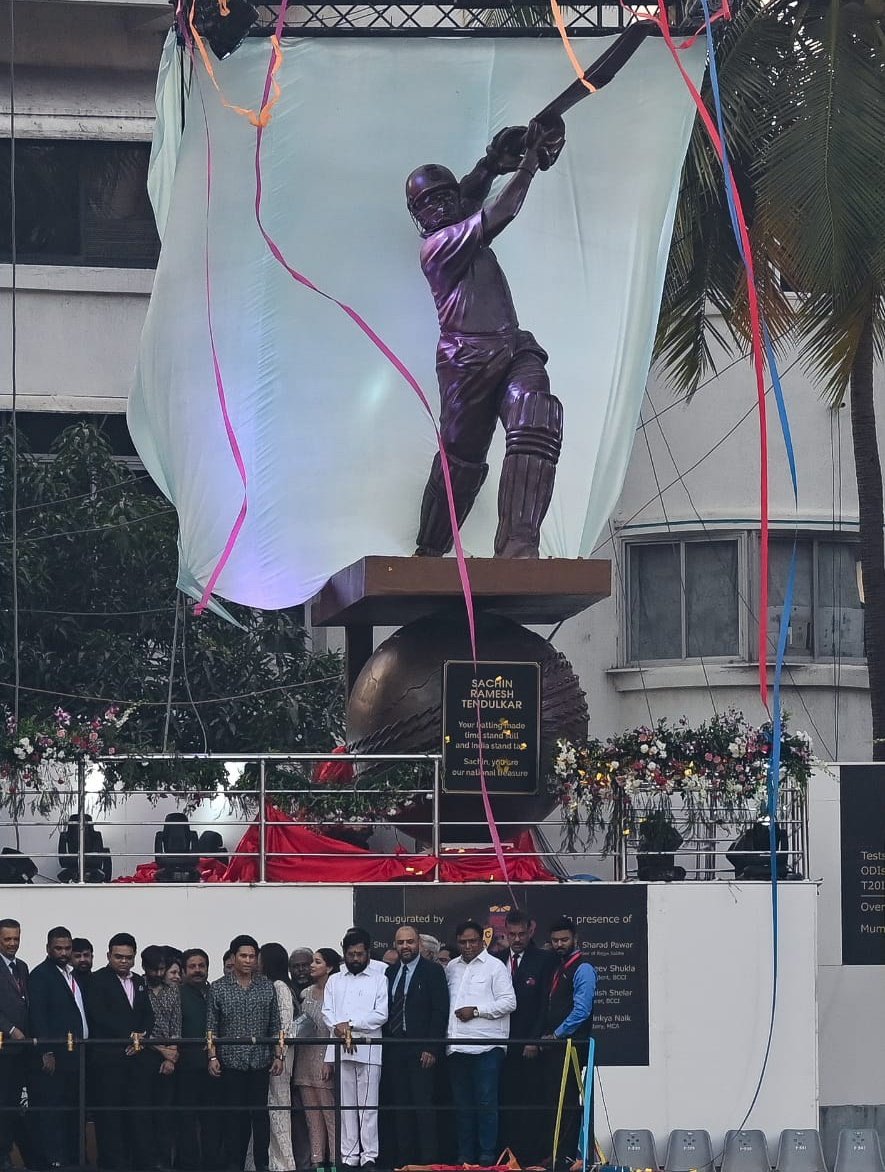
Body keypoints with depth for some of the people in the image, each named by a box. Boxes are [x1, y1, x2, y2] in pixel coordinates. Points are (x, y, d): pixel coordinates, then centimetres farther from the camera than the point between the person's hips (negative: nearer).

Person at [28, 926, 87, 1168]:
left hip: (76, 1055, 7)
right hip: (54, 1056, -7)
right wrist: (46, 1053, -18)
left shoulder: (74, 974, 18)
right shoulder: (40, 975, -5)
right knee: (52, 1110, -7)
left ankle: (73, 1158, 10)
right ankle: (55, 1160, -8)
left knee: (73, 1110, 7)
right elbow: (37, 1016, -12)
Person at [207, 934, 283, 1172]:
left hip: (261, 1062, 1)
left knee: (260, 1113, 1)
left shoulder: (267, 988, 8)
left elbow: (275, 1026, 10)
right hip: (231, 1062, -1)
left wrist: (278, 1055, 3)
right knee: (234, 1114, -1)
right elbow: (211, 1027, 2)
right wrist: (213, 1056, -7)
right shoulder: (218, 989, 3)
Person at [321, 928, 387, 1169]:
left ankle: (369, 1155, -5)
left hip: (368, 1049, -3)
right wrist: (338, 1029, -10)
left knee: (368, 1104, -5)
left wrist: (351, 1024, -9)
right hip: (340, 1049, 3)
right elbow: (327, 1012, 10)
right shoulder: (334, 981, 19)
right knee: (346, 1105, 3)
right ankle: (349, 1155, 5)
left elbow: (382, 1014, -2)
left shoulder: (379, 979, 7)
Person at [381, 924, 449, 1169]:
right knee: (399, 1106, 3)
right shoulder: (390, 972, 15)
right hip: (393, 1048, 5)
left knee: (423, 1105, -7)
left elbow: (440, 1011, -5)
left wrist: (432, 1049, -12)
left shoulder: (432, 971, 0)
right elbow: (386, 1011, 16)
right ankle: (403, 1160, 5)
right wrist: (385, 1043, 6)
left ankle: (428, 1159, -6)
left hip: (420, 1050, -5)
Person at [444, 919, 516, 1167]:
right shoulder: (452, 967, 15)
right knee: (462, 1103, 8)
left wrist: (476, 1011, -12)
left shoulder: (494, 967, -1)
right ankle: (464, 1156, 13)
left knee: (486, 1102, -6)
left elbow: (509, 1002, -7)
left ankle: (487, 1156, -4)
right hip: (457, 1045, 6)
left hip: (486, 1046, -6)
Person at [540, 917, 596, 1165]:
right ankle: (554, 1153, 10)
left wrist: (556, 1035, -11)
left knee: (567, 1100, -7)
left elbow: (581, 1010, -15)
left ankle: (566, 1155, -6)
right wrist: (546, 1037, 9)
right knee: (553, 1099, 7)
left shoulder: (583, 969, -8)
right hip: (553, 1045, 8)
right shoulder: (557, 968, 19)